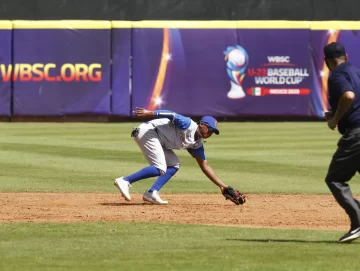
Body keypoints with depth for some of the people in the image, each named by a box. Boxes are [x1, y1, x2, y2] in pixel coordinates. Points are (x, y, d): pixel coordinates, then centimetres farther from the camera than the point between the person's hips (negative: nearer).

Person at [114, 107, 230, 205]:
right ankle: (125, 181, -24)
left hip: (157, 140, 10)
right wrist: (149, 113, -35)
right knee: (160, 169, -19)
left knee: (174, 165, 10)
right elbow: (172, 115, -22)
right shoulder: (189, 125, -11)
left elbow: (205, 166, 17)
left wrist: (221, 185, 13)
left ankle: (152, 193, -3)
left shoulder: (197, 144, 14)